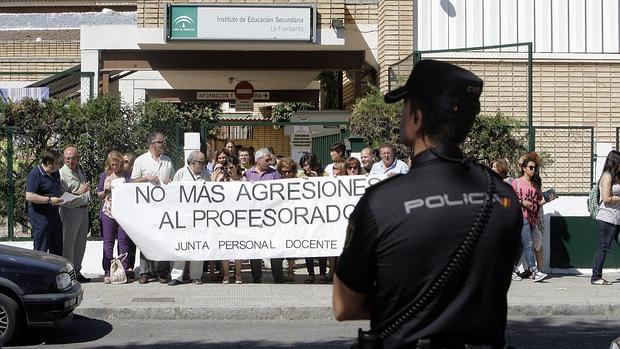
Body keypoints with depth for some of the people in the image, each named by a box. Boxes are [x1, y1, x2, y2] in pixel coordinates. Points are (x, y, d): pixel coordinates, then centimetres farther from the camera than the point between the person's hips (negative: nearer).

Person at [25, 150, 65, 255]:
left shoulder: (56, 173, 11)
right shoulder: (35, 174, -15)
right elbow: (29, 196, -21)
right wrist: (49, 200, -23)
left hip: (54, 215, 8)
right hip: (40, 217, -8)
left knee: (57, 249, 13)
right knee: (41, 250, -3)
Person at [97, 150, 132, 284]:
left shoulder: (127, 175, 4)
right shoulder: (104, 175, 11)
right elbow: (99, 194, 15)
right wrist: (105, 192, -6)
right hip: (108, 212, 2)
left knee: (123, 241, -1)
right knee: (108, 242, 1)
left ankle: (125, 270, 6)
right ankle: (107, 272, 4)